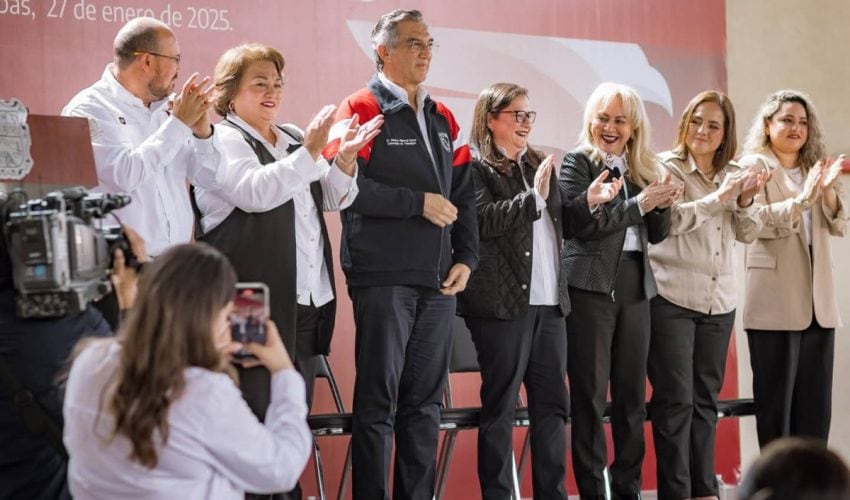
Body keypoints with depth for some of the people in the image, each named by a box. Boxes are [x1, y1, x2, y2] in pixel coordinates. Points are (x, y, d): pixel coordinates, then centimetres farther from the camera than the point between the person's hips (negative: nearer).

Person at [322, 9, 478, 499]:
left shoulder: (443, 118, 16)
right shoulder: (362, 109, -3)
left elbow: (465, 196, 16)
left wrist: (466, 258, 4)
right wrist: (418, 203, -14)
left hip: (438, 281, 6)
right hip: (383, 278, -6)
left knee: (425, 402, 10)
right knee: (378, 401, -2)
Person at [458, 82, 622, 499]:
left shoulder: (540, 165, 18)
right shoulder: (474, 167, -4)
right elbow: (482, 222, -18)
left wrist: (588, 202, 7)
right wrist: (534, 196, -20)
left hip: (549, 301, 7)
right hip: (503, 303, -7)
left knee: (553, 403, 9)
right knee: (500, 406, -2)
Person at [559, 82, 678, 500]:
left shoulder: (642, 168, 14)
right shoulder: (578, 162, -2)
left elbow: (656, 234, 15)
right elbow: (582, 224, -14)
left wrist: (662, 204, -5)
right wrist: (638, 204, -16)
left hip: (635, 287, 6)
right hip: (591, 286, -5)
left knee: (632, 394, 7)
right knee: (589, 395, -2)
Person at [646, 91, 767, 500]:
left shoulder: (733, 174, 12)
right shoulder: (666, 167, -3)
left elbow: (748, 234, 8)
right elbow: (672, 219, -17)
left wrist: (745, 200, -9)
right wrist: (721, 196, -19)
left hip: (719, 302, 6)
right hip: (671, 300, -5)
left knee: (706, 399, 10)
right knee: (675, 400, -5)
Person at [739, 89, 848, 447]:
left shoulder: (815, 167, 18)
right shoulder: (753, 166, 0)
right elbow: (756, 221, -14)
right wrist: (802, 200, -25)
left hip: (818, 300, 6)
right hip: (775, 303, -6)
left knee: (816, 403, 7)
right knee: (775, 398, -1)